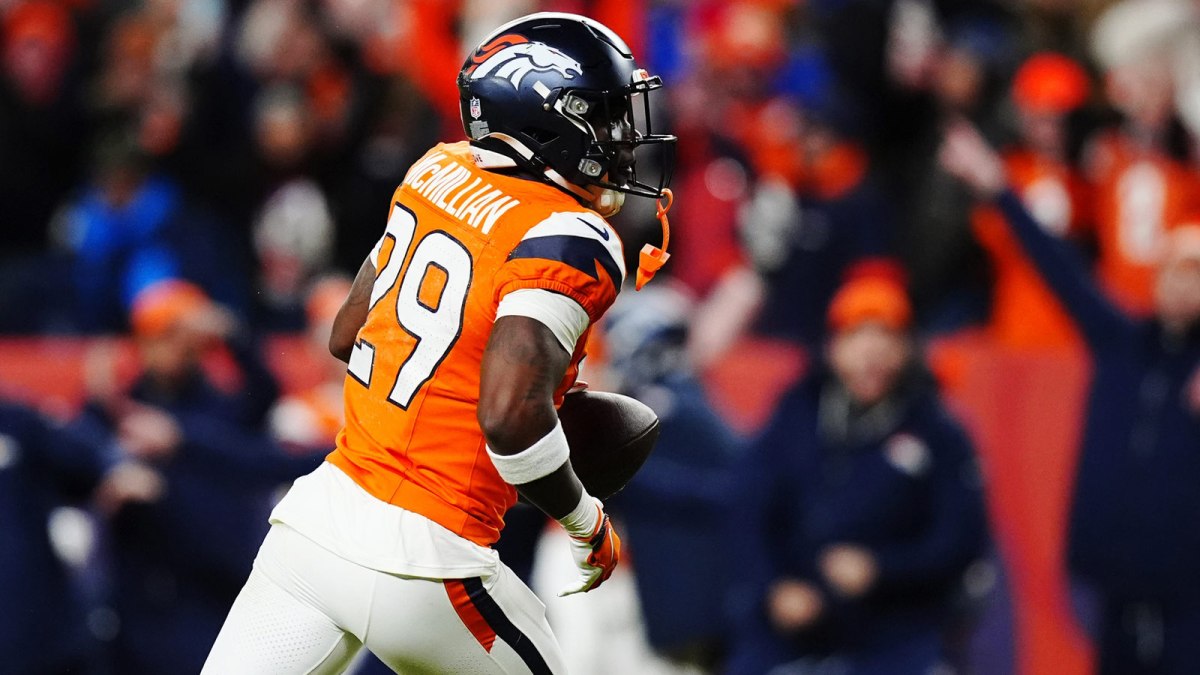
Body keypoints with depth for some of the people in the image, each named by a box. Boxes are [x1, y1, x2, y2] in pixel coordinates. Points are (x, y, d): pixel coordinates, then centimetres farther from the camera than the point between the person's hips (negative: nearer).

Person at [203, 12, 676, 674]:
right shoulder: (572, 240, -13)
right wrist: (587, 522, -9)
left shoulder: (437, 172, 9)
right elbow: (510, 417, -26)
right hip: (414, 564, -6)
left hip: (317, 513, 6)